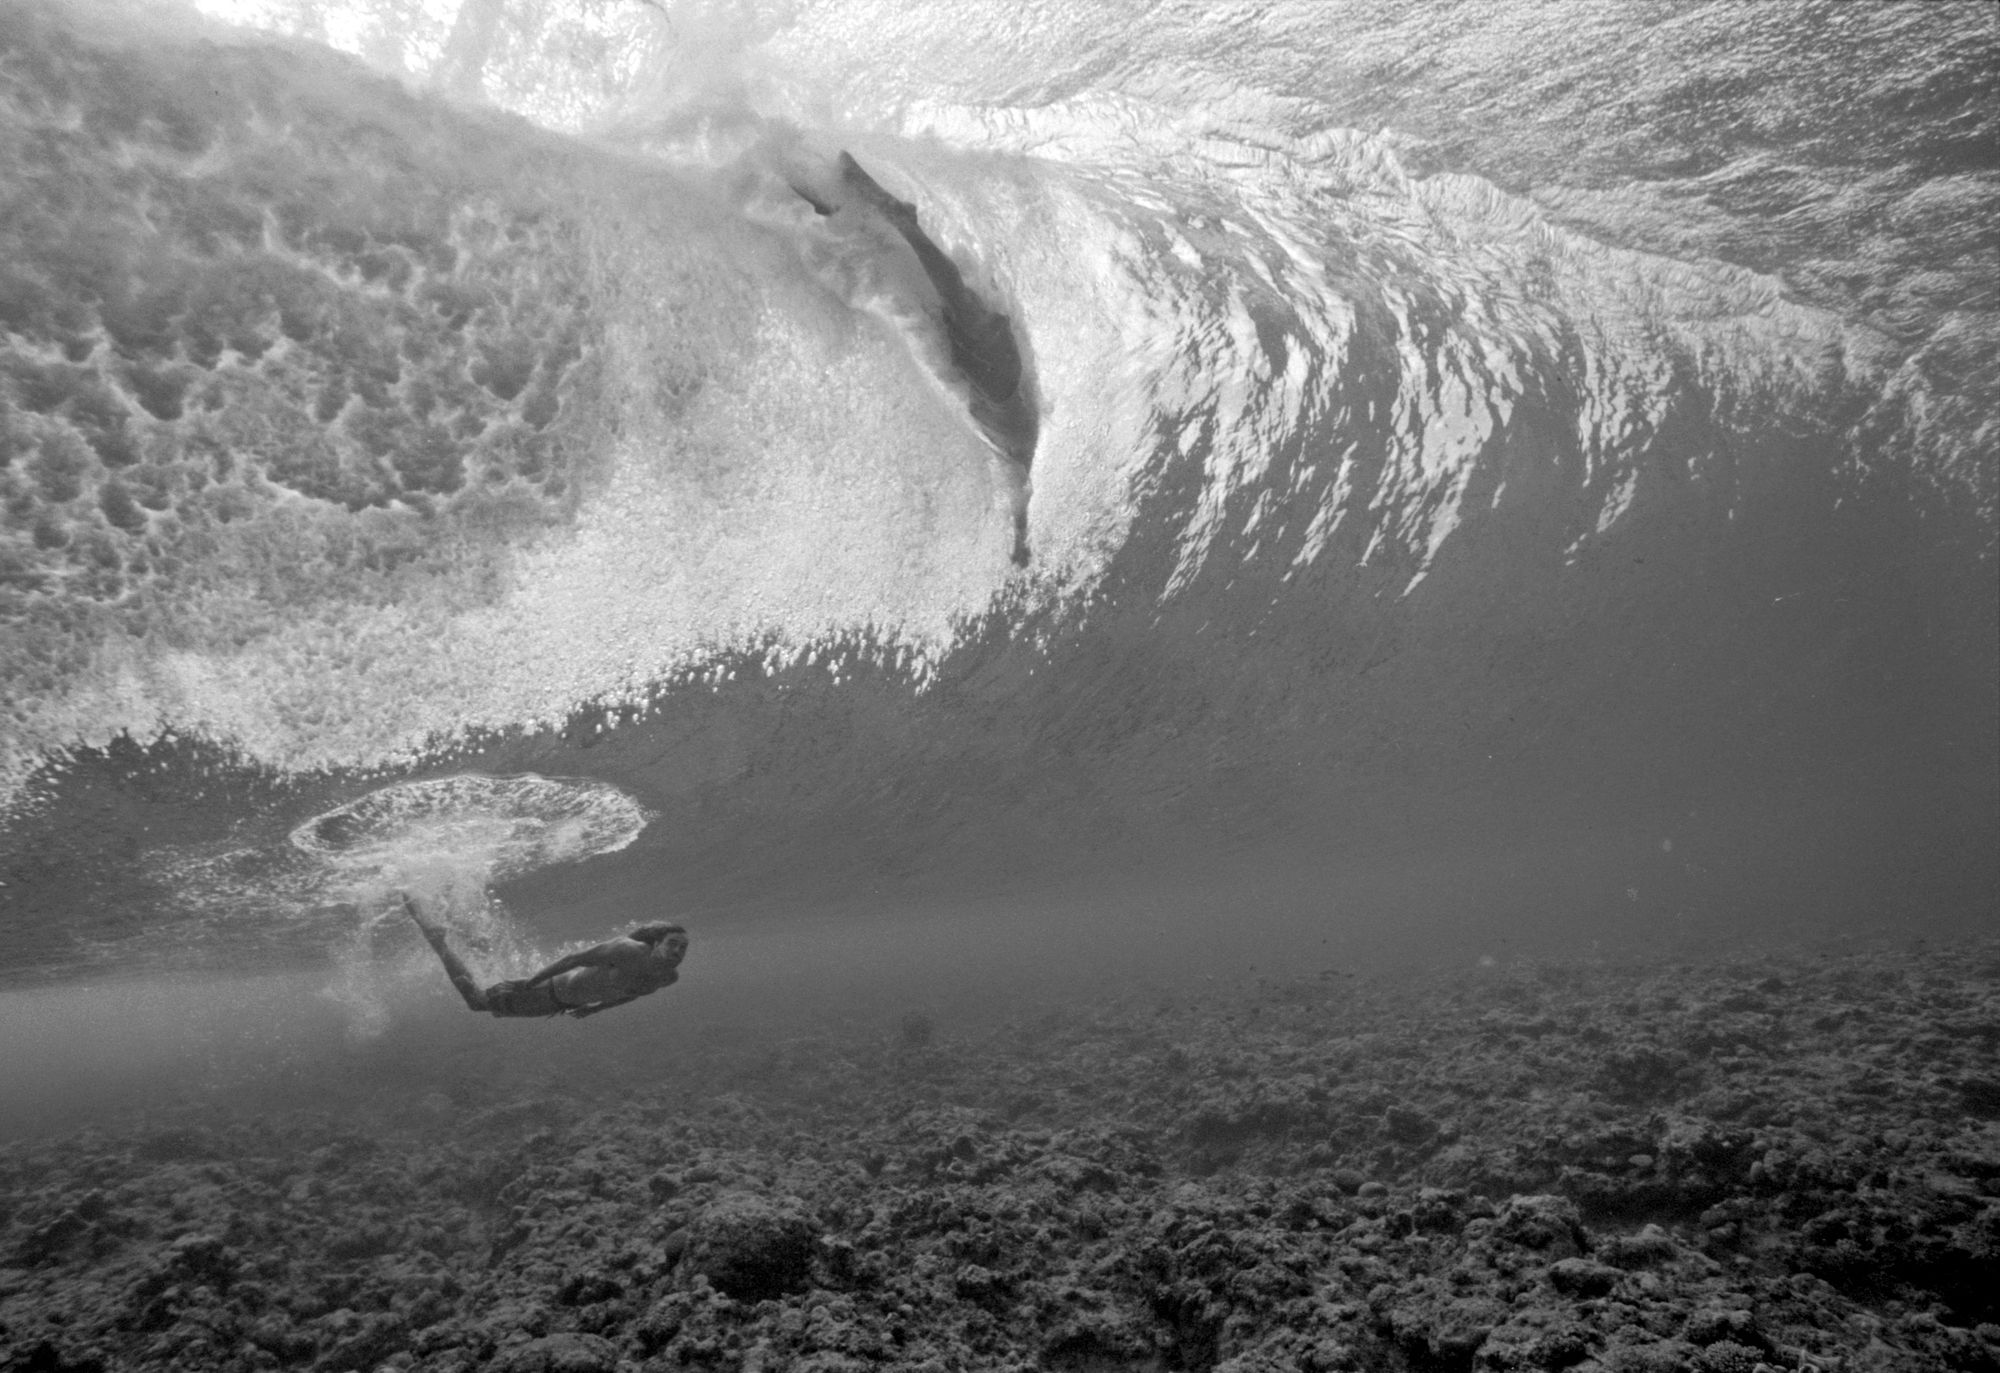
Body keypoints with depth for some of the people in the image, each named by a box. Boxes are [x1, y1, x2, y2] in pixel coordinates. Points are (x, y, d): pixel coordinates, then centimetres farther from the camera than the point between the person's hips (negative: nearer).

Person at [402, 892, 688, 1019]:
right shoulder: (631, 951, -38)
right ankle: (435, 936, 24)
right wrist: (531, 981, -21)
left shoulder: (672, 976, -14)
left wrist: (594, 1008, 17)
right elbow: (577, 958, -29)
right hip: (549, 990, -7)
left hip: (574, 1002, 7)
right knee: (475, 999, 10)